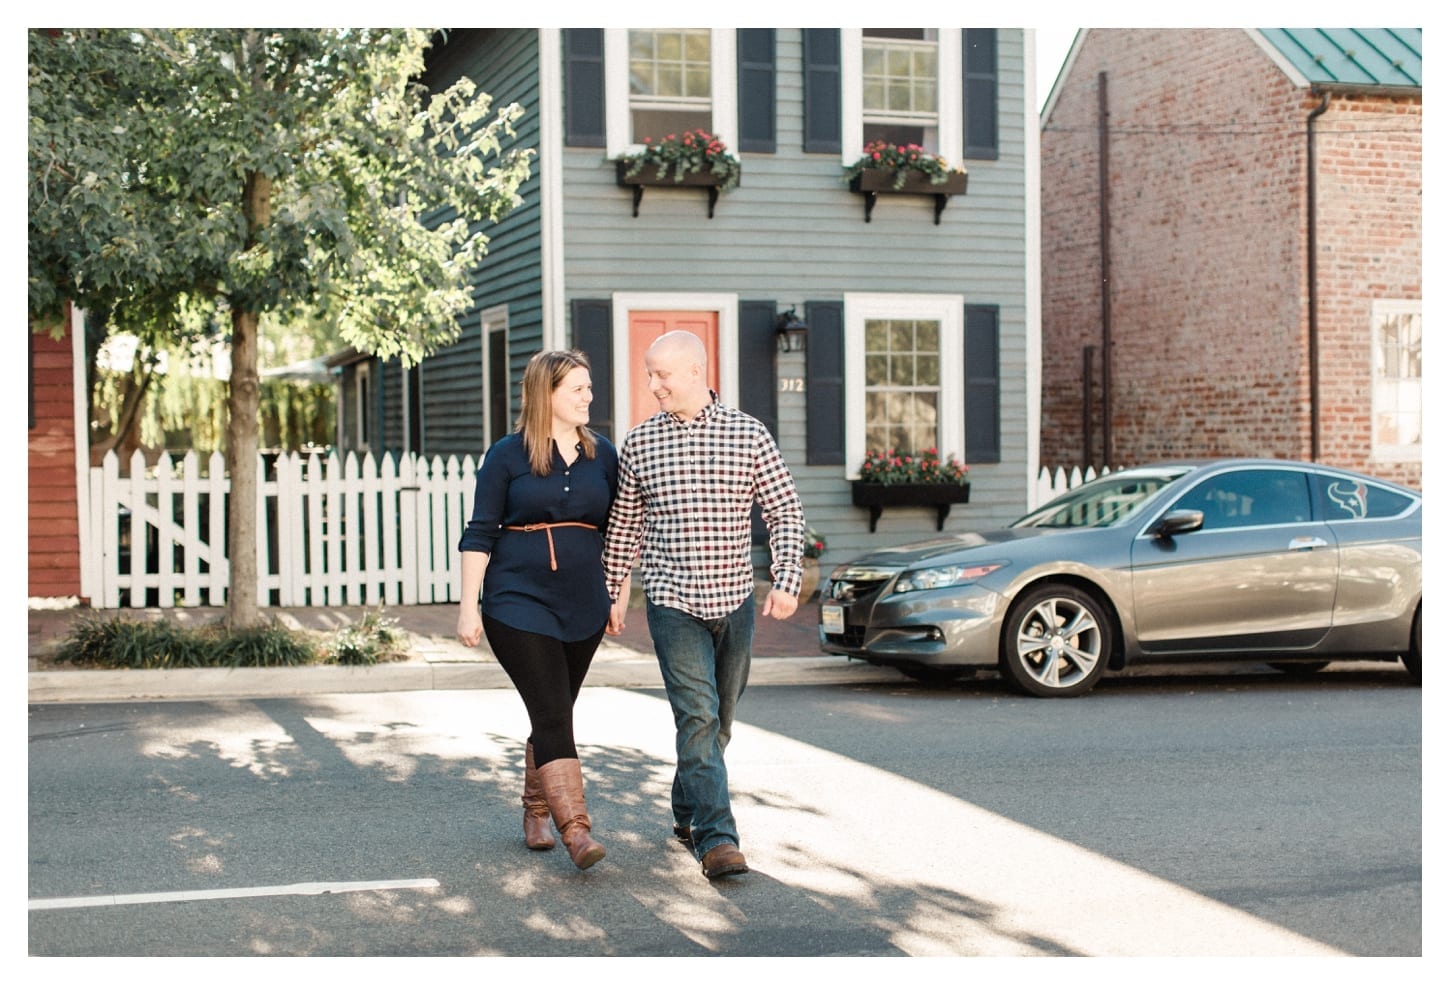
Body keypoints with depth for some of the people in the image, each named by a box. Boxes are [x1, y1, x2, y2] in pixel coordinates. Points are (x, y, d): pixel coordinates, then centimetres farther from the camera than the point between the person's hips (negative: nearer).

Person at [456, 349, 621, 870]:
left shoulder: (602, 454, 9)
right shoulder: (507, 455, -2)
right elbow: (479, 534, -2)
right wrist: (469, 605, -7)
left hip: (583, 607, 4)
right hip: (518, 603, -4)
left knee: (554, 714, 12)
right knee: (552, 715, -11)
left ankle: (536, 811, 30)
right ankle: (575, 829, -14)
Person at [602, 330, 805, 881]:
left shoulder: (748, 435, 0)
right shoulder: (639, 444, 3)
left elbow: (785, 511, 1)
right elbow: (623, 524, 12)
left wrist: (786, 582, -10)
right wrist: (614, 591, 14)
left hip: (734, 599, 2)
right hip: (672, 602, -1)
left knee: (720, 718, 13)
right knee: (698, 715, -14)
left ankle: (688, 814, 33)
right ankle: (717, 839, -17)